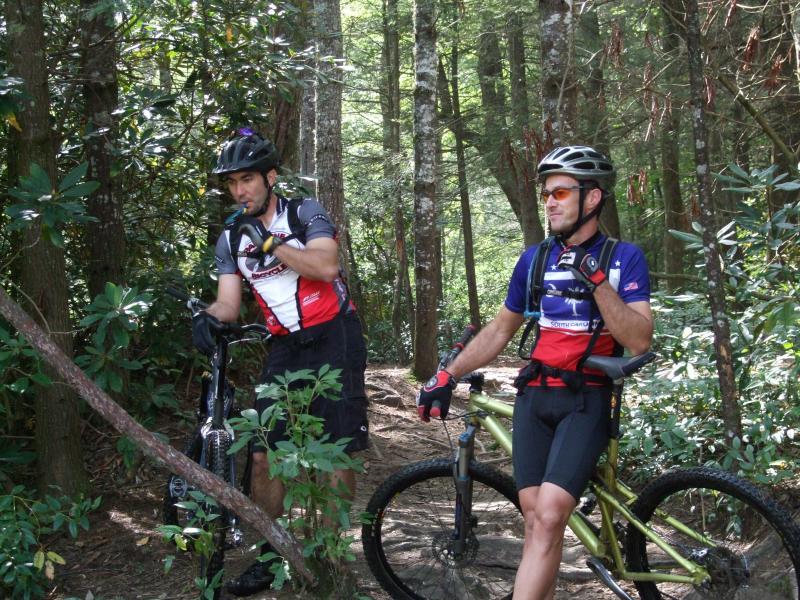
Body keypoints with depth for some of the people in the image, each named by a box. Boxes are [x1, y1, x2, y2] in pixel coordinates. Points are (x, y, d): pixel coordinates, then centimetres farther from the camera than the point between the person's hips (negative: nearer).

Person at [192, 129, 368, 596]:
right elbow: (230, 301, 1)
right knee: (263, 454, -2)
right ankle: (270, 556, 11)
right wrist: (208, 316, -21)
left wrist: (272, 244, -22)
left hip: (335, 340, -4)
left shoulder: (305, 213, -4)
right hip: (287, 349, 5)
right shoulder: (232, 238, 8)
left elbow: (327, 265, -20)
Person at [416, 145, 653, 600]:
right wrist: (448, 375, 10)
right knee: (536, 518, -3)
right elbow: (501, 330, 19)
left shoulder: (624, 257, -1)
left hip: (586, 400, -4)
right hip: (535, 396, 4)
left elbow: (640, 341, -12)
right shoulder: (535, 258, 10)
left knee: (548, 517, -18)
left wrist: (597, 281, -22)